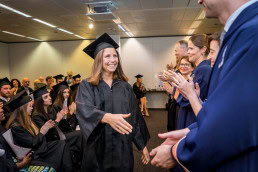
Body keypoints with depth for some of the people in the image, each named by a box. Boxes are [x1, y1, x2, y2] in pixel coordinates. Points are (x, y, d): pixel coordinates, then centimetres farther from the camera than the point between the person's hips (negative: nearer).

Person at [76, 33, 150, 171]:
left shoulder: (125, 87, 5)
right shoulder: (87, 86, -3)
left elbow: (135, 117, 7)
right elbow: (85, 111, -21)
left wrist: (142, 145, 7)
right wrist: (108, 117, -39)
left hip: (123, 149, 3)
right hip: (98, 150, -2)